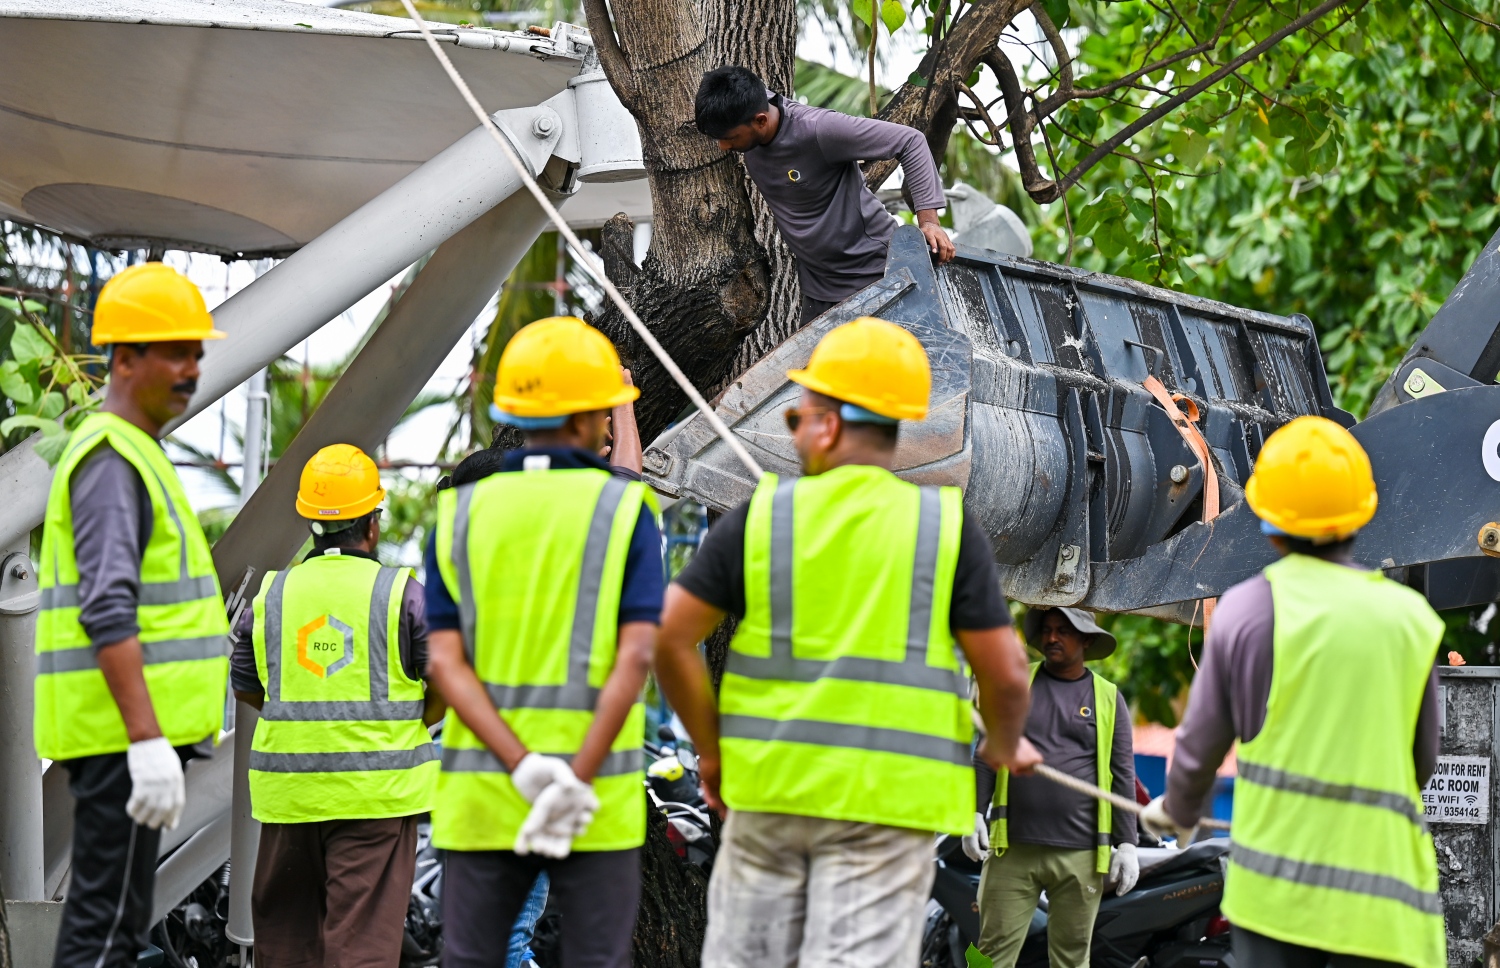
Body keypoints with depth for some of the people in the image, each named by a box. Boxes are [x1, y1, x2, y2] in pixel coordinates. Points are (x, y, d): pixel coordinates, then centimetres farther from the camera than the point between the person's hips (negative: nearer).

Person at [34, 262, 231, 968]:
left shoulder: (134, 453, 20)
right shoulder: (110, 458, -12)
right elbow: (108, 612, -22)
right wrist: (147, 740, -28)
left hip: (132, 730, 10)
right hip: (120, 727, -10)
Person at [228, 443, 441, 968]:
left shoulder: (270, 595, 5)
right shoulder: (402, 593, -5)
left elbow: (246, 688, 15)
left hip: (287, 787, 4)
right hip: (376, 785, -3)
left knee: (284, 925, 15)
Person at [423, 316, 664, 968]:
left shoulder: (460, 514, 6)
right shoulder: (625, 511, -2)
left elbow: (446, 662, -5)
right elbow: (635, 658, -14)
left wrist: (525, 770, -13)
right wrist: (577, 783, -17)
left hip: (482, 787, 3)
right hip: (599, 793, -2)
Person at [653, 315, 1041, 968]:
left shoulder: (763, 513, 2)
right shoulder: (948, 526, -1)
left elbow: (671, 639, -1)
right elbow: (1004, 673, -3)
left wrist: (711, 748, 11)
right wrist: (1005, 746, 18)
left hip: (769, 786, 2)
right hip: (887, 794, -1)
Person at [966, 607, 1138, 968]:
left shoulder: (1108, 698, 8)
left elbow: (1122, 776, 6)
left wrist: (1126, 844, 0)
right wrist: (974, 814, -2)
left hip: (1079, 856, 0)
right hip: (1013, 847, 0)